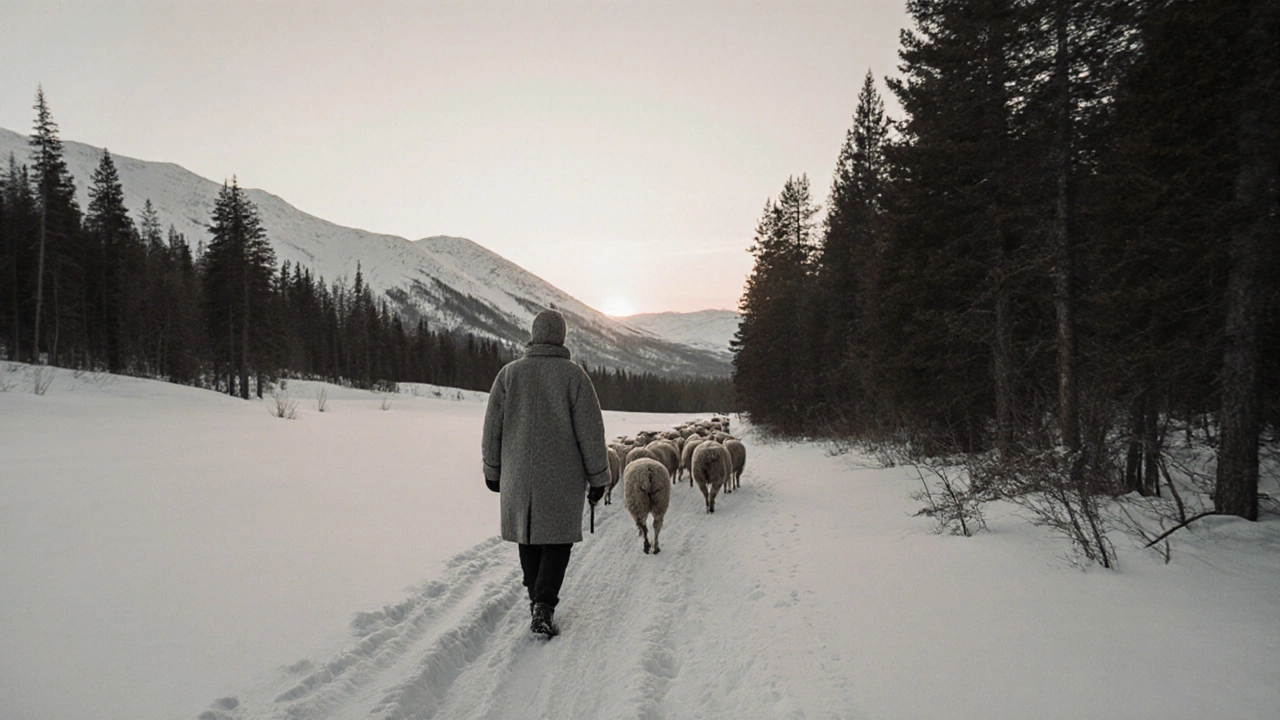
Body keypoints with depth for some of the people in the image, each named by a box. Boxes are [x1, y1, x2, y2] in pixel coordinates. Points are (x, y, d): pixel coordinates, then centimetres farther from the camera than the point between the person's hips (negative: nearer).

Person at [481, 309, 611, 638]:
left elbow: (492, 427, 4)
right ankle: (543, 606, -8)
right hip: (562, 476, -3)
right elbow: (590, 431, -8)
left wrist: (492, 470, 16)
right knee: (557, 539, 5)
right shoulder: (573, 375, -8)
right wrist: (598, 477, 0)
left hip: (518, 474, 3)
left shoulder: (509, 373, -1)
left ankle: (537, 598, 27)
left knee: (529, 538, 17)